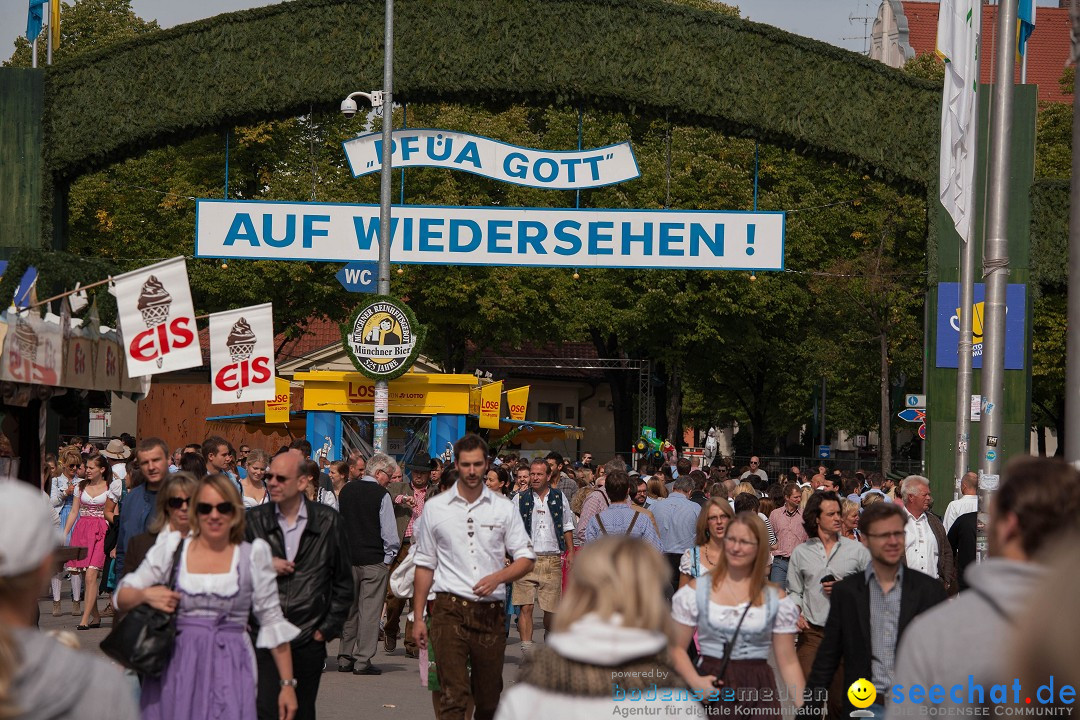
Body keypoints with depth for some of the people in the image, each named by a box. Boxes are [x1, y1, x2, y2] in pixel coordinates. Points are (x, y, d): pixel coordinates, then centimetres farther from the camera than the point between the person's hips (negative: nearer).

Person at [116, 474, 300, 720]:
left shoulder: (252, 557, 6)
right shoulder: (171, 549, 7)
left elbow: (272, 622, 7)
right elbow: (121, 598, 10)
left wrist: (288, 684, 5)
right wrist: (146, 595, -12)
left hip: (230, 673, -1)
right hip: (176, 672, 1)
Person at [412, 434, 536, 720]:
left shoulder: (504, 509, 8)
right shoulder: (435, 508, 7)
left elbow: (526, 558, 7)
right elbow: (425, 565, 11)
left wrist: (498, 577, -13)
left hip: (490, 611, 2)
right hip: (449, 610, -2)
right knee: (453, 696, -13)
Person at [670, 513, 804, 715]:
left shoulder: (776, 599, 3)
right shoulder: (696, 591, 0)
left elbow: (788, 662, 5)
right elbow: (677, 648, 3)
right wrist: (695, 682, -14)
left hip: (759, 690, 1)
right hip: (713, 689, -1)